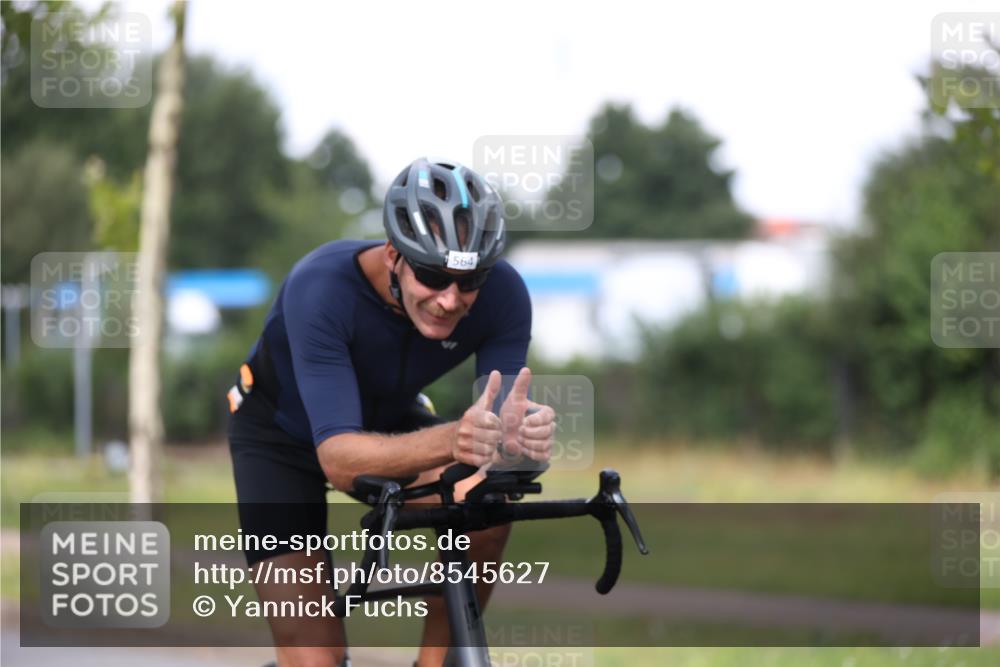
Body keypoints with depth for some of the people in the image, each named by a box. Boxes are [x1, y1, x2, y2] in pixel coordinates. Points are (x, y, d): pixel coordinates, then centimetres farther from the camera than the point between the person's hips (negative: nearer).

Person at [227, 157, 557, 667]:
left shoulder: (502, 294, -28)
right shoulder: (322, 287, -39)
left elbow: (501, 414, -29)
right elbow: (338, 459, -46)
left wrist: (517, 434, -55)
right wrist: (448, 441, -64)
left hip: (391, 418, 3)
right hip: (282, 429, -3)